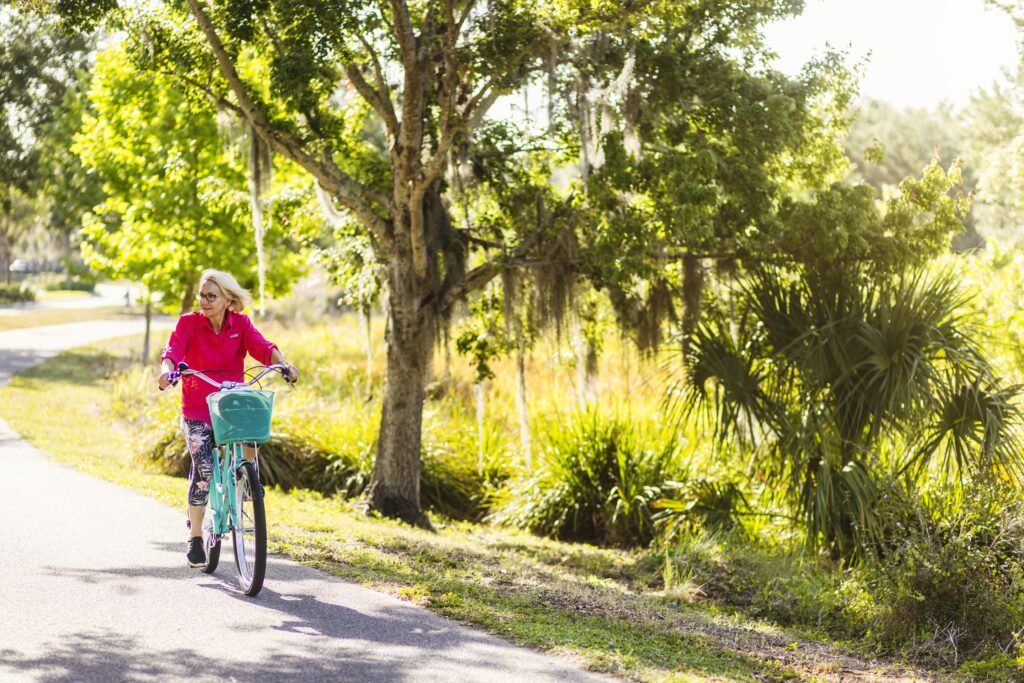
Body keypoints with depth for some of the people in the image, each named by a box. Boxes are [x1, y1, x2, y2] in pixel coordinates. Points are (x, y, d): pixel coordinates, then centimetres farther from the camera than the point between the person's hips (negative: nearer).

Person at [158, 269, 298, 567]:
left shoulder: (241, 324, 1)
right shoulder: (188, 323, -3)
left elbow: (261, 346, -14)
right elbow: (172, 350, -18)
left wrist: (282, 363, -34)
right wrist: (166, 370, -40)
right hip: (197, 409, -2)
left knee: (249, 437, -26)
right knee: (204, 469, -13)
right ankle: (195, 538, 2)